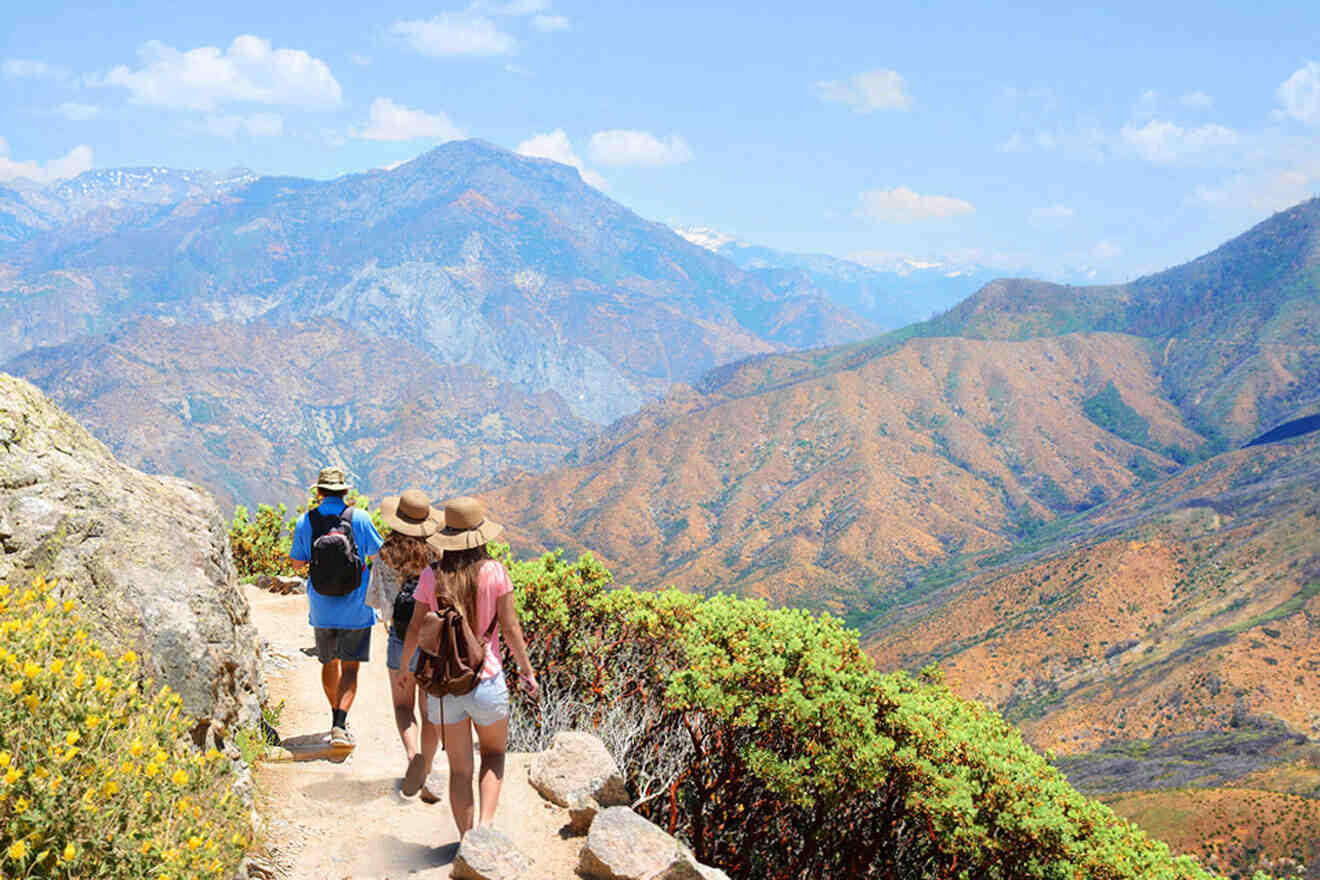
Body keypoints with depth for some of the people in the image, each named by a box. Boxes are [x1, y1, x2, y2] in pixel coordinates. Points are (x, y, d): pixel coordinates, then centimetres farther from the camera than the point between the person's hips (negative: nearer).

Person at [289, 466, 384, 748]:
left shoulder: (305, 521, -3)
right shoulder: (360, 518, -9)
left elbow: (297, 563, 4)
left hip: (322, 607, 3)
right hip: (355, 608, -2)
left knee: (330, 663, 19)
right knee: (349, 667, -1)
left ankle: (337, 717, 32)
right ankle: (340, 725, -16)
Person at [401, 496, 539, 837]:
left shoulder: (431, 577, -5)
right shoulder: (494, 572, -10)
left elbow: (415, 630, 2)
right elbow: (510, 628, -7)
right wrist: (527, 670, 5)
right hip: (487, 681, -1)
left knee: (459, 768, 14)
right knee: (494, 753, 22)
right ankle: (485, 824, 4)